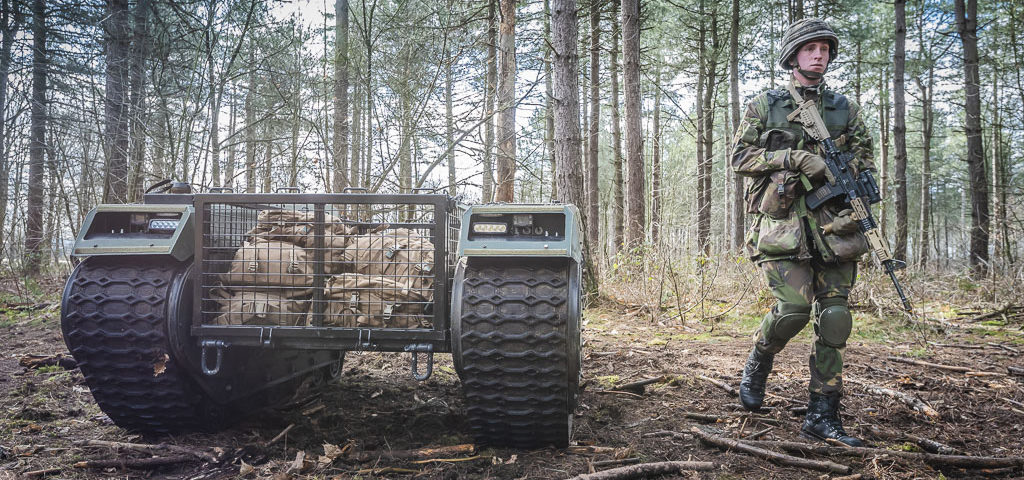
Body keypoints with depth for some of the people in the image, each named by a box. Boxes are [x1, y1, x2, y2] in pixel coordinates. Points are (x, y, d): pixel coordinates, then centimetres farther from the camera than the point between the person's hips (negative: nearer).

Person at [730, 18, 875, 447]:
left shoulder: (844, 108, 16)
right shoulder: (765, 105, 9)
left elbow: (863, 158, 19)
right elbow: (740, 156, 3)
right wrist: (795, 158, -11)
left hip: (833, 223, 3)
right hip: (782, 222, -3)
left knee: (834, 318, -1)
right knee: (794, 307, -18)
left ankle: (822, 416, 7)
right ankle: (757, 364, 14)